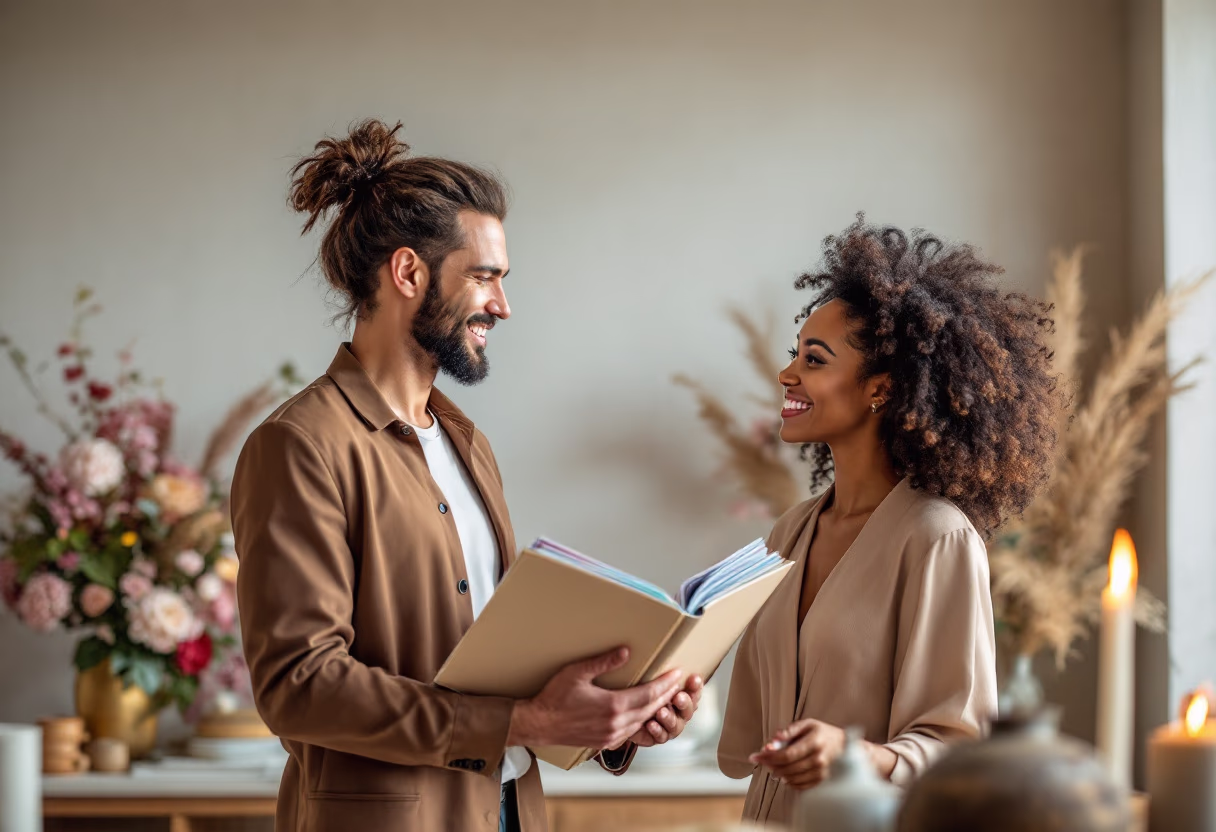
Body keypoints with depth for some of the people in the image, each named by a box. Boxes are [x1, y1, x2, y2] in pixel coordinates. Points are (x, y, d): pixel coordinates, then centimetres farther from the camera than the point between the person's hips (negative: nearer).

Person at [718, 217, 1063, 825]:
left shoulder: (938, 537, -15)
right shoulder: (793, 534, 7)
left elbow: (960, 752, -17)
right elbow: (750, 735, 11)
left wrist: (854, 754, -32)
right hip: (770, 812, 7)